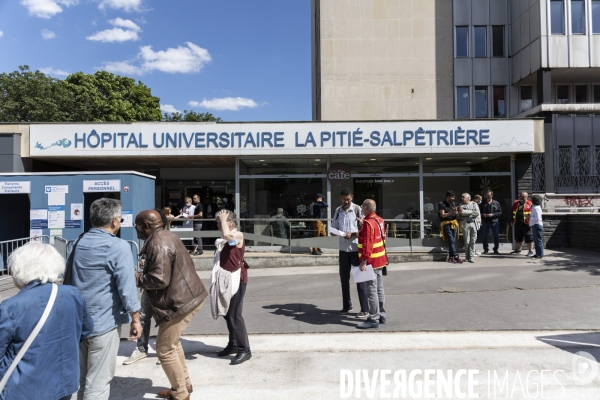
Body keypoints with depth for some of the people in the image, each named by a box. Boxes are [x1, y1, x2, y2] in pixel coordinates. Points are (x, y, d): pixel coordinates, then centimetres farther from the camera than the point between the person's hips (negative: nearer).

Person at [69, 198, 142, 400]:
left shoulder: (80, 243, 7)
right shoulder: (118, 246, -16)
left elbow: (70, 278, 18)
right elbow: (126, 287, -19)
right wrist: (135, 319, -8)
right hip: (103, 323, -7)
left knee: (76, 379, 19)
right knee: (97, 383, 4)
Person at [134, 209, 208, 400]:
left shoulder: (158, 244, -21)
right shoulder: (167, 236, 11)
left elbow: (159, 280, -26)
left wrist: (135, 277, -11)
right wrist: (147, 268, 17)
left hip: (180, 302, -11)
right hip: (187, 295, 11)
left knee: (165, 349, 2)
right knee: (172, 343, 23)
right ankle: (184, 384, 35)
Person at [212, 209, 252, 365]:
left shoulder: (238, 235, -12)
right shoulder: (222, 239, 14)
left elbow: (227, 235, -36)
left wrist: (223, 219, -20)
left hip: (236, 279, -9)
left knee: (235, 315, -8)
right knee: (227, 314, 15)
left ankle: (244, 350, 2)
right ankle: (233, 345, 29)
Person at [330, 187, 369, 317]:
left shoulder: (358, 209, -7)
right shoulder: (338, 211, 8)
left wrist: (353, 234, -21)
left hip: (356, 249, -5)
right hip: (343, 249, 5)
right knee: (344, 278, 11)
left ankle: (365, 309, 6)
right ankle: (346, 306, 25)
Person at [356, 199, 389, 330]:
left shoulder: (368, 223, -19)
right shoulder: (379, 220, 8)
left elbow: (367, 244, -25)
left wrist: (363, 262, -25)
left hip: (371, 261, -10)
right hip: (380, 260, 10)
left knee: (371, 291, -4)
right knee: (379, 289, 16)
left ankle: (373, 320, 1)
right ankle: (381, 315, 26)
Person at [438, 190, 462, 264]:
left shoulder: (453, 204, 15)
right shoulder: (441, 204, -5)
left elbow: (456, 213, 16)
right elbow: (443, 215, -11)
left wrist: (457, 212, -7)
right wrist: (451, 212, -24)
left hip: (454, 223, 6)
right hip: (446, 224, -6)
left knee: (453, 241, 3)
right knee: (451, 240, -13)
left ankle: (450, 257, 7)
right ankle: (455, 256, -15)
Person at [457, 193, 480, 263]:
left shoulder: (474, 204, 12)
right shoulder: (461, 205, 9)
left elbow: (477, 213, -3)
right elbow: (462, 213, -9)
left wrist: (466, 213, -3)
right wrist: (471, 212, -4)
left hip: (474, 223, 1)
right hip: (465, 224, -1)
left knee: (473, 241, 0)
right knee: (467, 242, -3)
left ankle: (471, 257, 3)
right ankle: (467, 257, 7)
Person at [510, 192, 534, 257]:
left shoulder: (529, 204, -4)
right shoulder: (515, 203, 12)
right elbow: (512, 213, 19)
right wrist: (512, 221, 17)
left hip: (526, 224, -6)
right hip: (517, 224, 6)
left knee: (528, 238, -3)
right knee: (518, 237, 17)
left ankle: (531, 251, 5)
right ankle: (518, 250, 30)